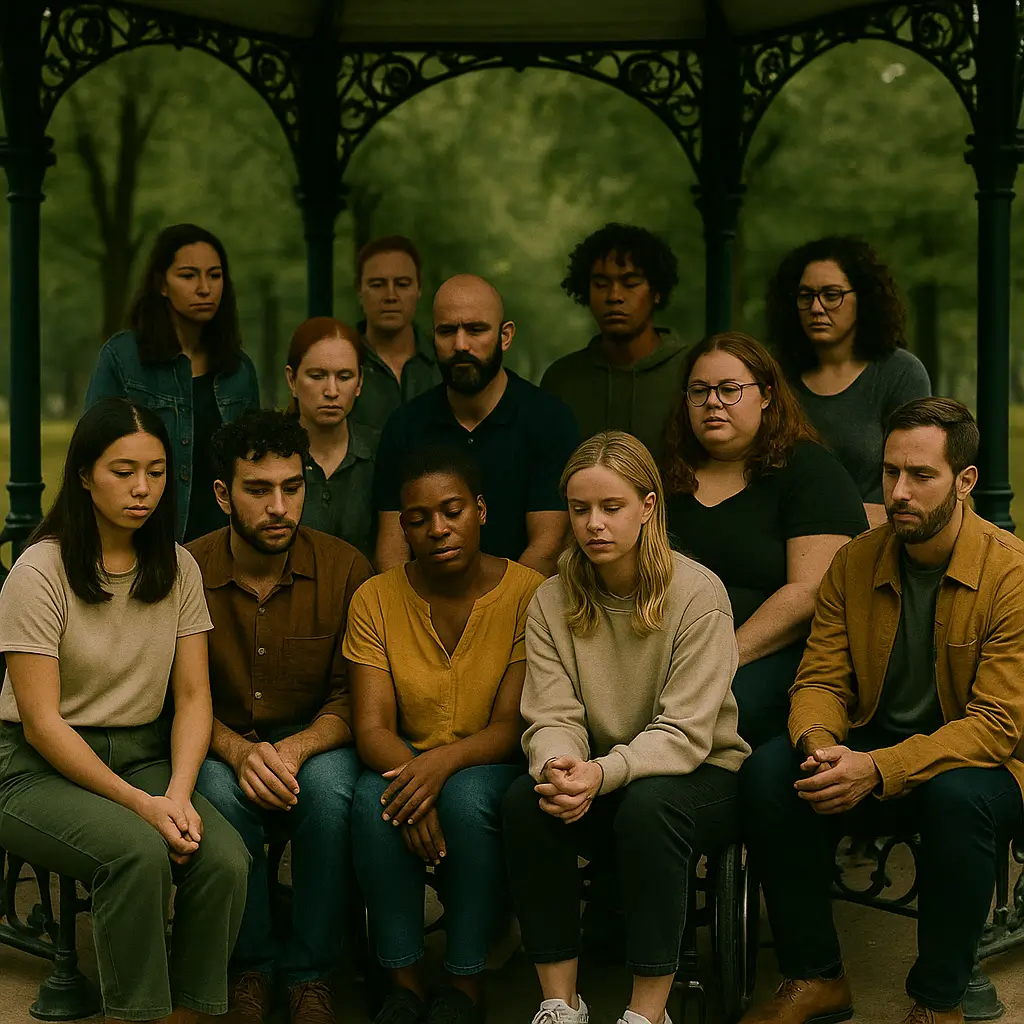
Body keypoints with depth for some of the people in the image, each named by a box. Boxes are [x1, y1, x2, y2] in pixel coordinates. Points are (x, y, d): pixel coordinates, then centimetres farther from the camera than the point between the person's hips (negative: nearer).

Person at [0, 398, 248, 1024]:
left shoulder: (178, 569, 5)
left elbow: (193, 696, 3)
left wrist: (178, 795, -15)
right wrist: (140, 804, -21)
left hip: (144, 755, 4)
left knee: (226, 860, -24)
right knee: (140, 851, -34)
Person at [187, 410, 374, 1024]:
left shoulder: (345, 569, -7)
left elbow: (352, 697, -5)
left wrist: (296, 748, -26)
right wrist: (240, 752, -25)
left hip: (313, 738, 0)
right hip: (222, 746, 0)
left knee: (330, 787, -33)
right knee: (221, 796, -33)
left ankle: (310, 973, -12)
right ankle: (251, 967, -8)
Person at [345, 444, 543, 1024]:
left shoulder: (528, 594, -10)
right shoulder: (377, 600, -2)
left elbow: (510, 726, -13)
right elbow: (372, 727, -9)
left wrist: (443, 762, -33)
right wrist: (410, 774, -32)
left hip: (488, 765, -2)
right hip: (407, 760, 2)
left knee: (466, 797, -34)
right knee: (375, 798, -31)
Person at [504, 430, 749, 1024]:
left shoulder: (698, 594, -14)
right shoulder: (552, 602, 0)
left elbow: (685, 733, -20)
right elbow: (551, 719, -8)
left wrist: (604, 772, -36)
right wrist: (559, 767, -32)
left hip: (704, 778, -3)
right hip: (603, 789, 4)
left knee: (648, 804, -36)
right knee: (526, 800, -27)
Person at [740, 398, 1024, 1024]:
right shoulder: (855, 563, 2)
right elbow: (820, 680, 2)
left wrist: (879, 768, -30)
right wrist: (821, 746, -23)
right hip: (866, 759, 4)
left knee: (958, 796, -38)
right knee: (768, 774, -22)